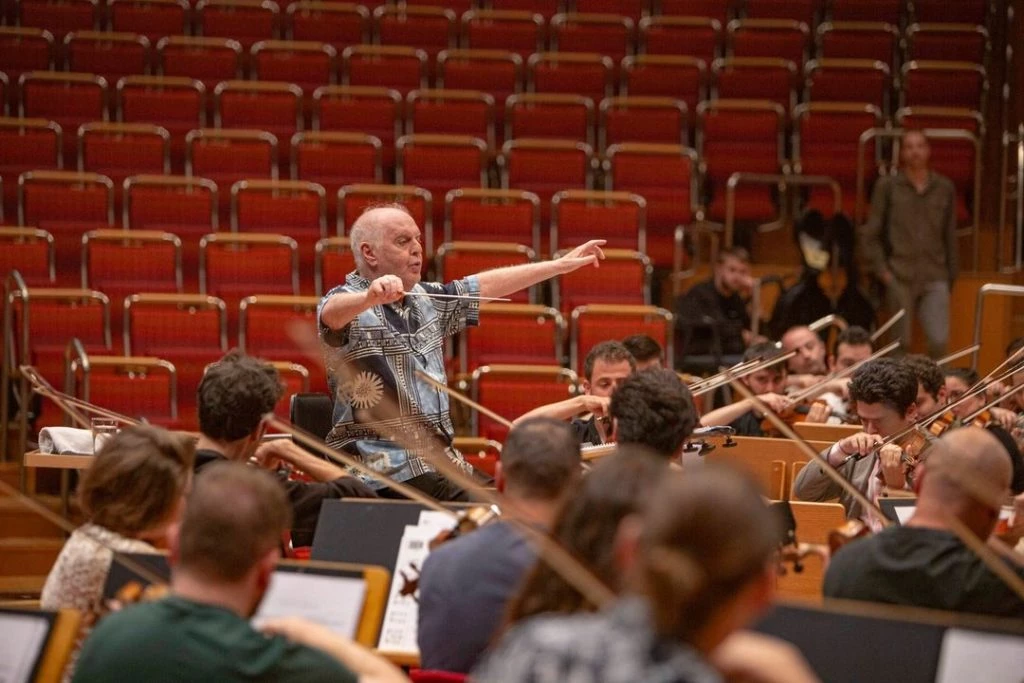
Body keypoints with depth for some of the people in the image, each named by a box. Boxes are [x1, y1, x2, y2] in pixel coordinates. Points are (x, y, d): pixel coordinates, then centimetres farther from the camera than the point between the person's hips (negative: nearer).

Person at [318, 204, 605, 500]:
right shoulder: (348, 302, -8)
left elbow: (486, 286, 25)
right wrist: (372, 296, -53)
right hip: (382, 463, -8)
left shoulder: (425, 300, 17)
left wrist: (561, 264, 26)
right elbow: (333, 312, -31)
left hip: (440, 456, 8)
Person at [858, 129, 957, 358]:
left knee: (939, 340, -15)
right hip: (900, 278, -1)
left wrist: (951, 276, 13)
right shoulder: (887, 186, 4)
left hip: (935, 278, 1)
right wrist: (881, 269, -4)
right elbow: (869, 234, 5)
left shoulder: (945, 188, 10)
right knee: (901, 344, 1)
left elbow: (950, 236, 15)